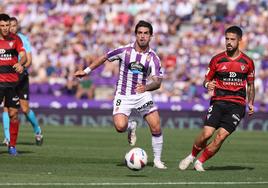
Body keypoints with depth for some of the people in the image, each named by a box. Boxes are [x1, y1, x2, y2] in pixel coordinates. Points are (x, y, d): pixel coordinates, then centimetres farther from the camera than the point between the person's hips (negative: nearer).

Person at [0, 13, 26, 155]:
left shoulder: (15, 39, 4)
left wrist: (20, 64, -28)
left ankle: (12, 146, 10)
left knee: (14, 114, 0)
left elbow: (23, 55, -7)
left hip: (13, 81, 1)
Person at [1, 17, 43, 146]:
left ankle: (37, 131, 22)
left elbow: (29, 60, -4)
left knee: (25, 109, -1)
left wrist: (23, 66, -23)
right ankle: (7, 138, -8)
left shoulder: (23, 39, 0)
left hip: (21, 76, -1)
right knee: (6, 106, -11)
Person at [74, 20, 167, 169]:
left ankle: (157, 160, 8)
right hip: (123, 95, -1)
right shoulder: (125, 50, -5)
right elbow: (104, 58, 8)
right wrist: (86, 71, 10)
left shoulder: (153, 57, -4)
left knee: (156, 127, -11)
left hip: (142, 94, 1)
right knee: (120, 126, -24)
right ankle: (131, 127, 15)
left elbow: (157, 82, -13)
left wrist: (146, 87, -35)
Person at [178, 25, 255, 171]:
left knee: (221, 136, -14)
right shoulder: (217, 59, 4)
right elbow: (206, 80, 10)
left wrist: (250, 103, 6)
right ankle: (191, 156, 11)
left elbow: (250, 85, 17)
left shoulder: (247, 62, 6)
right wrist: (208, 85, -14)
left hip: (237, 104, 0)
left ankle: (200, 162, 2)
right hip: (218, 102, 0)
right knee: (206, 133, -16)